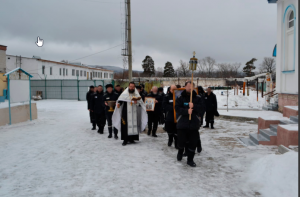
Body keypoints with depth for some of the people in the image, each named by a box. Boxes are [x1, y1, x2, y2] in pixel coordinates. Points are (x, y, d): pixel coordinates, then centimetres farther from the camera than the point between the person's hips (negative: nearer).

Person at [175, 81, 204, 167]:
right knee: (181, 141, 4)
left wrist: (193, 106, -20)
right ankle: (180, 152, 38)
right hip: (182, 123, -1)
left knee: (193, 142, 3)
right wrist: (186, 111, -22)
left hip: (194, 124, 1)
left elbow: (201, 108, -4)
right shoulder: (180, 97, 0)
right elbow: (177, 108, -9)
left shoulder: (197, 98, 4)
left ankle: (190, 159, 19)